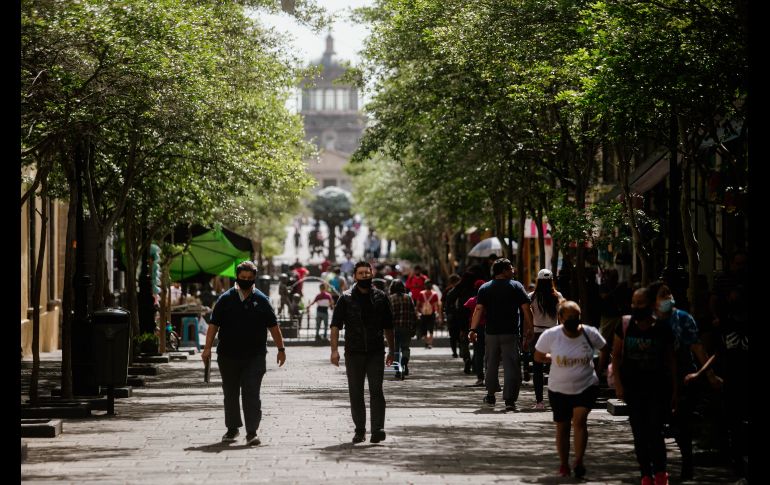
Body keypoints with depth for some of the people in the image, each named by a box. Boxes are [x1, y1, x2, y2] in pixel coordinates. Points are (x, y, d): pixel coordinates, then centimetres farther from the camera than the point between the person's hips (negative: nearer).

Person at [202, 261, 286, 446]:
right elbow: (213, 324, 3)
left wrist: (281, 349, 8)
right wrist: (207, 348, -6)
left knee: (251, 394, -8)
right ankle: (232, 429, 26)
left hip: (254, 356, -1)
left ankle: (251, 432, -8)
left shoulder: (261, 300, 4)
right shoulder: (226, 299, 3)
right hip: (228, 356, 2)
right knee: (230, 394, 12)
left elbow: (273, 326, 9)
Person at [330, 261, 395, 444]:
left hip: (376, 353, 0)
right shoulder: (346, 298, 3)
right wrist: (334, 349, -11)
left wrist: (391, 351, 15)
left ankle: (378, 429, -14)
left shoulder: (381, 297, 8)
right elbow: (336, 325, 0)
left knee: (376, 390, -10)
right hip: (353, 353, 0)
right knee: (355, 393, 5)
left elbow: (388, 327, 15)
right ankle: (359, 430, 15)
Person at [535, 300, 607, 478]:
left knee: (579, 420, -19)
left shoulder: (590, 333, -11)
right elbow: (538, 356, 2)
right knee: (562, 427, 11)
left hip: (586, 386, -1)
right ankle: (563, 464, 26)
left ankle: (578, 462, -15)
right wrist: (555, 359, -4)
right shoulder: (550, 335, -13)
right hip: (559, 388, 1)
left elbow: (605, 349, 8)